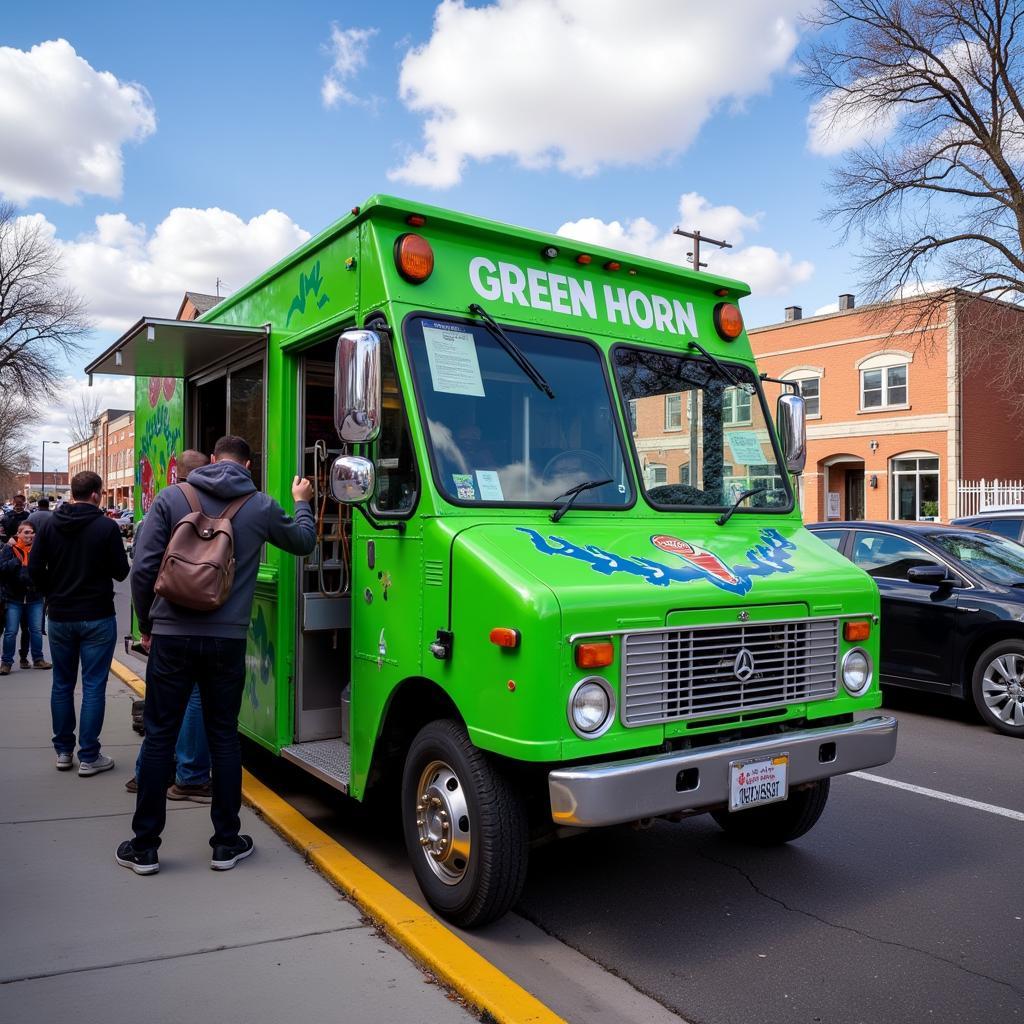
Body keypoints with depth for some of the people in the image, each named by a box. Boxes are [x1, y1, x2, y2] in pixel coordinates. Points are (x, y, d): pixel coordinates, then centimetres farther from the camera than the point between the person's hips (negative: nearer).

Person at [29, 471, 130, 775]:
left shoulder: (50, 524, -1)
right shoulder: (106, 526, -12)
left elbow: (35, 568, -1)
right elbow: (120, 571, -6)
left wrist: (52, 595, 13)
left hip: (60, 616, 4)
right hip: (97, 616, -4)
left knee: (62, 684, 15)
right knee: (93, 686, 2)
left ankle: (63, 751, 23)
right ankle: (89, 757, 5)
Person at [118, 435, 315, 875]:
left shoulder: (171, 498, -1)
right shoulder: (261, 506, 2)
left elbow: (143, 568, -4)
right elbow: (303, 542, 20)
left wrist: (146, 624, 10)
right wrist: (302, 503, 38)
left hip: (172, 636, 0)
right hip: (228, 639, 1)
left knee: (159, 737, 8)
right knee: (223, 737, 11)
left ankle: (144, 847, 16)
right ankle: (226, 843, 18)